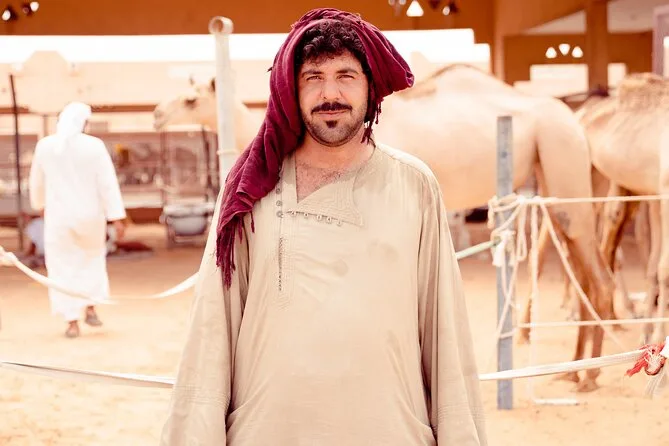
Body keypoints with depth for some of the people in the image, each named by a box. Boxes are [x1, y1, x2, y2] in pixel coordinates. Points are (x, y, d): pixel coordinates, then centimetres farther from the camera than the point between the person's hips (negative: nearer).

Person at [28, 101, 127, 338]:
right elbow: (108, 183, -12)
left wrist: (39, 203, 31)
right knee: (92, 258, 24)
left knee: (63, 268, 8)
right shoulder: (94, 145, -10)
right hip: (90, 215, 0)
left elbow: (37, 181, 11)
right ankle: (90, 308, 16)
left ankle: (72, 322, 6)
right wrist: (117, 217, -9)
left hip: (58, 215, 0)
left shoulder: (44, 145, -3)